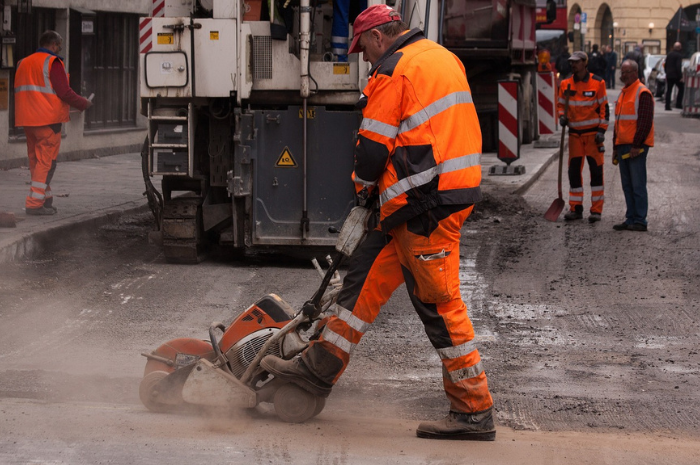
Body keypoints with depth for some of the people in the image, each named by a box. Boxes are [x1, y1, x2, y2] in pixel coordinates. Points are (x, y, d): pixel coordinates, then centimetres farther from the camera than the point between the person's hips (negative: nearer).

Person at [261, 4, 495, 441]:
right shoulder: (442, 57, 18)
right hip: (454, 190, 10)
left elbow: (375, 145, -10)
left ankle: (475, 411, -2)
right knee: (367, 273, 14)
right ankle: (321, 367, 19)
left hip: (426, 204, -10)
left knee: (440, 303, -6)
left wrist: (364, 184, 11)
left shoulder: (394, 72, -11)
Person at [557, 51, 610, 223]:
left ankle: (596, 209, 2)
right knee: (574, 171, 4)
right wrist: (562, 117, -5)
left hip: (593, 133, -4)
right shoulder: (565, 84, 5)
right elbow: (560, 104, 16)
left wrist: (601, 130, -9)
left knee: (596, 171, -2)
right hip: (575, 133, 4)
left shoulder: (597, 83, -5)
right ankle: (575, 208, 12)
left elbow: (604, 107, -3)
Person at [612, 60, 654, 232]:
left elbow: (645, 121, -16)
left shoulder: (642, 93, -10)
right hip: (623, 146, 9)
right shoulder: (623, 93, 19)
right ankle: (631, 219, 14)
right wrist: (615, 147, 21)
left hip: (636, 147, -9)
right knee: (627, 185, 10)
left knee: (637, 185, -7)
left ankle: (640, 221, -5)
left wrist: (637, 145, -18)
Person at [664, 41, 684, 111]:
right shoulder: (679, 55, -12)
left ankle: (667, 106, 3)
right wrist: (680, 76, -16)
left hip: (669, 76, 6)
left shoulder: (669, 55, 11)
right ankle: (678, 104, 1)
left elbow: (665, 65, 16)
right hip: (676, 76, -6)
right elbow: (678, 67, -19)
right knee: (681, 88, 9)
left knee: (669, 90, 7)